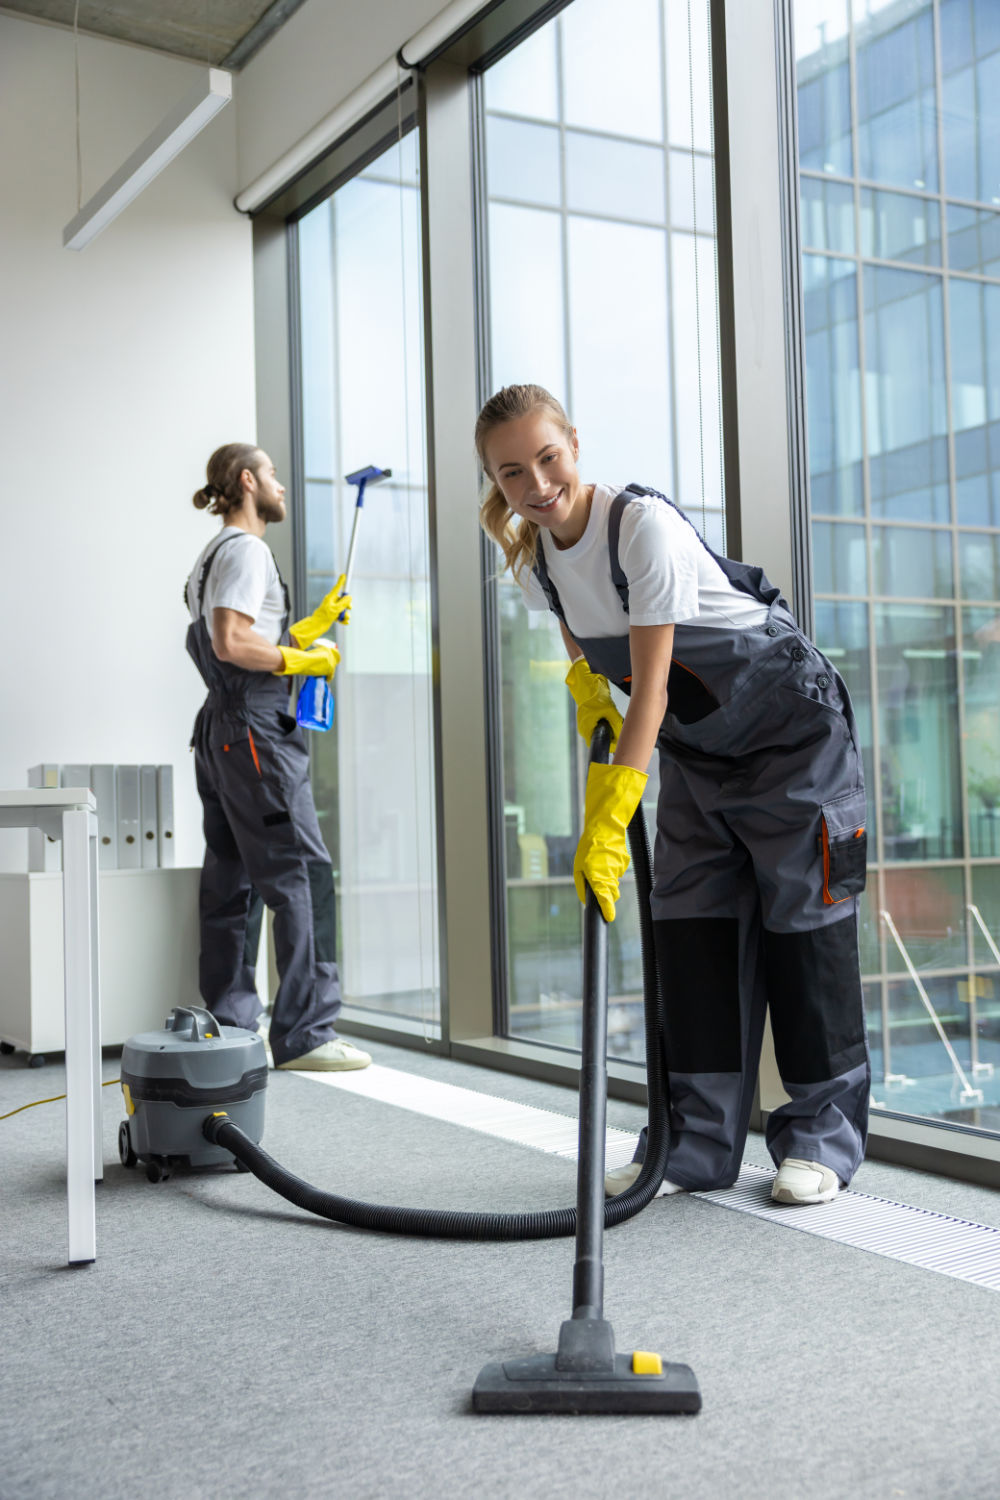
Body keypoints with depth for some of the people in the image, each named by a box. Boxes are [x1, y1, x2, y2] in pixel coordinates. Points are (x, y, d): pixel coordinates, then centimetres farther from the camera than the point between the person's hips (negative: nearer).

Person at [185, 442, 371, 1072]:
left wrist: (316, 625, 22)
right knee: (301, 872, -9)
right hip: (255, 728, -11)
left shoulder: (220, 553, 23)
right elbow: (230, 644, -21)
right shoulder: (246, 550, -8)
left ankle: (230, 1027, 14)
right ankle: (304, 1032, -8)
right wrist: (303, 659, -12)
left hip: (222, 729, 11)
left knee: (233, 879, 9)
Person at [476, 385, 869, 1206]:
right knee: (692, 921, 1)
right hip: (696, 744, 7)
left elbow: (650, 691, -31)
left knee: (804, 913, -5)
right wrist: (587, 686, -6)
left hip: (791, 722, -6)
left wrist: (609, 825, -33)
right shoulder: (533, 559, -6)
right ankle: (699, 1143, 6)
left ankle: (822, 1136, 6)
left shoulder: (645, 525, -28)